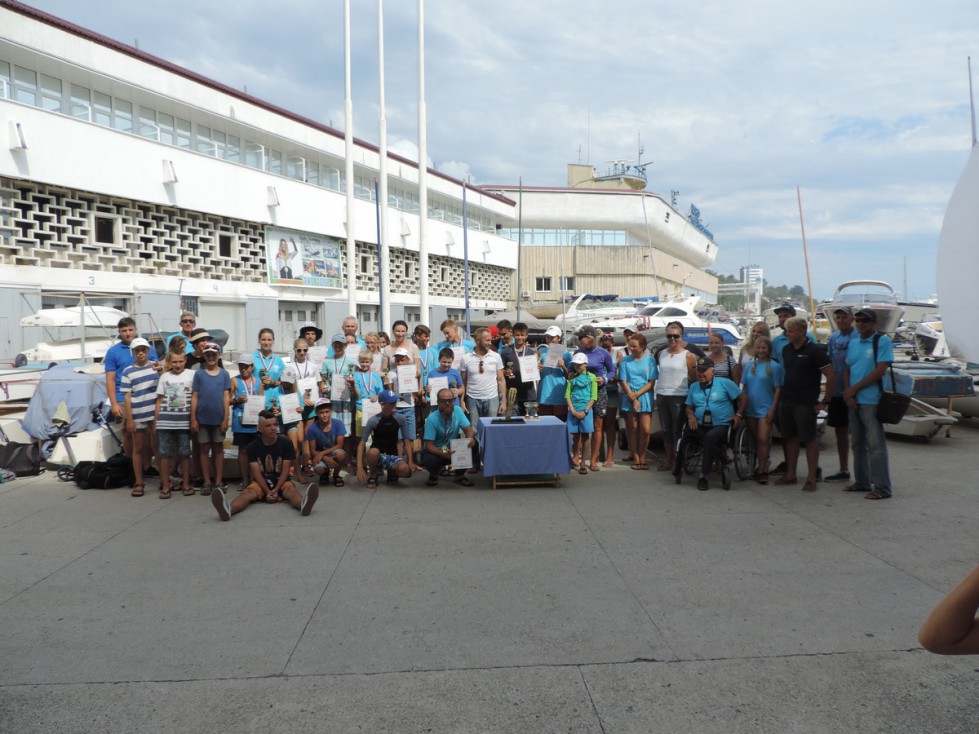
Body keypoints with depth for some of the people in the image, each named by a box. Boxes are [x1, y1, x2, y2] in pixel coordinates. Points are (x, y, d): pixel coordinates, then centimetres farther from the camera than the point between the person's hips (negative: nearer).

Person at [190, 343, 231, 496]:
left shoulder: (224, 374, 2)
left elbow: (226, 397, 0)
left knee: (218, 449, 7)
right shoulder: (199, 373, 1)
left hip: (218, 418, 0)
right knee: (204, 449, 7)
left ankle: (219, 481, 13)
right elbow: (194, 397, 0)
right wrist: (193, 419, -5)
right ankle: (207, 482, 13)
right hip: (202, 418, 0)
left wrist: (226, 418, -5)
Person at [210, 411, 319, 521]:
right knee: (247, 493, -32)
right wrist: (268, 492, -22)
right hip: (261, 482, 0)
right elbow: (256, 472, -9)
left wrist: (276, 490, -20)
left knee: (291, 490, -34)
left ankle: (304, 504, -70)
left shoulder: (286, 443, -3)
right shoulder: (253, 446, -1)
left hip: (281, 481, 0)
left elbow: (286, 470, -6)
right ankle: (228, 509, -66)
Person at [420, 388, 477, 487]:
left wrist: (470, 437, -35)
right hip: (436, 450, -4)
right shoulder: (432, 419, -23)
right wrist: (443, 454, -42)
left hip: (454, 449, 4)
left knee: (472, 444, -23)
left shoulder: (458, 411, -11)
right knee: (428, 460, -38)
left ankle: (460, 475, 0)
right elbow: (429, 445, -23)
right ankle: (434, 474, 4)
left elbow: (468, 429, -9)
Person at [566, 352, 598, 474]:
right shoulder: (572, 377, 8)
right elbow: (567, 395, 3)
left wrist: (585, 411, -11)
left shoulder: (591, 377, 1)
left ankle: (583, 464, 5)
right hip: (573, 411, 2)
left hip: (586, 411, -2)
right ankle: (575, 459, 22)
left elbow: (593, 397, -3)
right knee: (575, 436, 7)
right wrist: (573, 410, -8)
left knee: (585, 437, 2)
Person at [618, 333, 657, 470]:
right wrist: (633, 399, -9)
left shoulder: (650, 360, -1)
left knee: (645, 430, -6)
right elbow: (623, 381, 0)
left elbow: (652, 382, -3)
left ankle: (642, 457, 8)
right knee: (633, 429, 4)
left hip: (645, 397, -1)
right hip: (629, 398, 1)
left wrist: (637, 394, -12)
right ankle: (635, 458, 12)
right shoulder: (625, 360, 3)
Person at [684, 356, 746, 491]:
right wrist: (691, 416, 0)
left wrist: (738, 415, -6)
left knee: (711, 436, -37)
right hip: (700, 426, 4)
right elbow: (689, 408, 22)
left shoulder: (724, 383, 6)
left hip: (722, 425, -4)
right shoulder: (694, 387, 19)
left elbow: (743, 398, 7)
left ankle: (703, 475, -30)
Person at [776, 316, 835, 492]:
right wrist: (783, 395, 12)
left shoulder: (814, 351, -11)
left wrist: (825, 401, -11)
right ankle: (790, 474, 19)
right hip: (786, 402, 7)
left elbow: (832, 376, -12)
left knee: (810, 439, 0)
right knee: (791, 438, 11)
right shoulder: (786, 350, 10)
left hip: (806, 404, -7)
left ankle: (811, 478, 5)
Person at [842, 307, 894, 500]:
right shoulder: (853, 343, 14)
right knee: (858, 444, 14)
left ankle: (882, 488, 0)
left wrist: (854, 389, -12)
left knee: (876, 445, -5)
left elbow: (880, 370, -14)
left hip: (871, 401, -7)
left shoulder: (882, 341, -6)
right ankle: (862, 482, 24)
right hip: (853, 401, 7)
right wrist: (847, 393, -2)